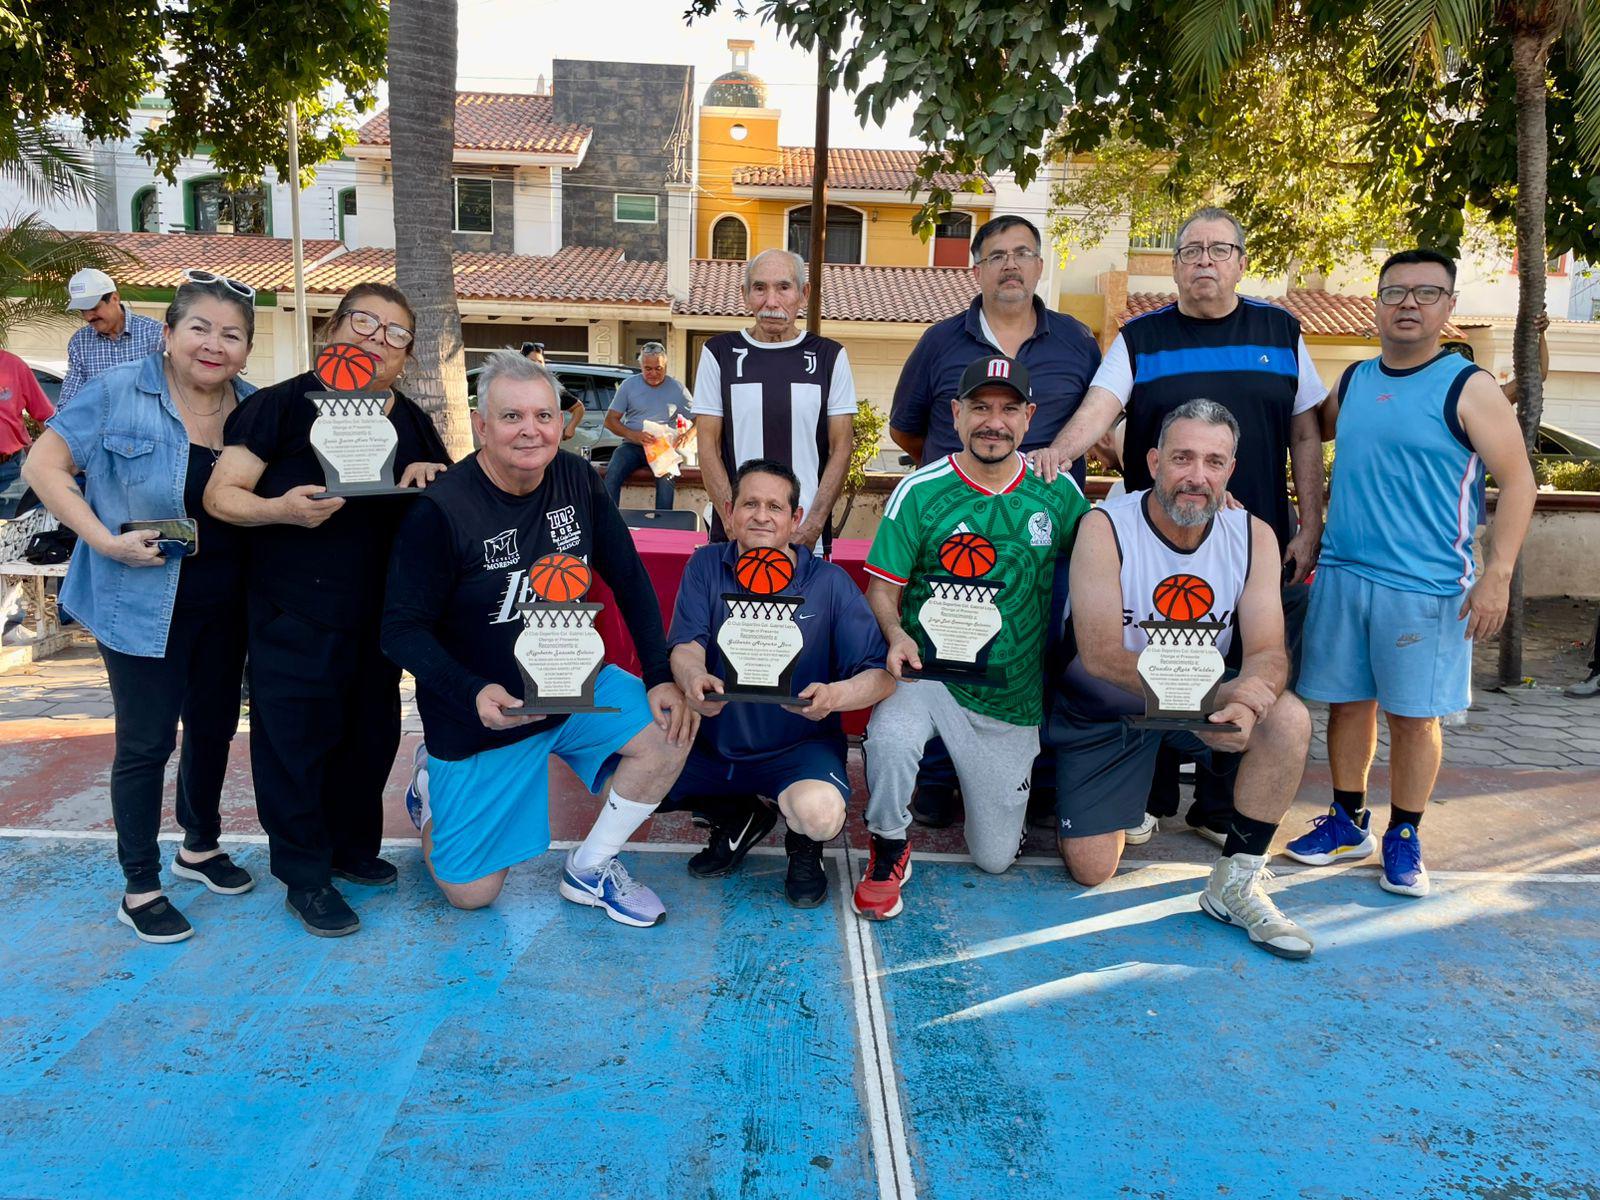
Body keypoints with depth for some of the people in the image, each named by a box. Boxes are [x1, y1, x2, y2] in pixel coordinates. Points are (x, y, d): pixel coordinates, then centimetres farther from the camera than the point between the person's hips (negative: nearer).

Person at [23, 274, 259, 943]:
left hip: (226, 604, 5)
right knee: (146, 741, 4)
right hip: (143, 604, -5)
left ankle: (200, 846, 40)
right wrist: (105, 540, -19)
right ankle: (139, 889, 19)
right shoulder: (119, 393, -12)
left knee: (215, 726, 18)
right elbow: (44, 467, -10)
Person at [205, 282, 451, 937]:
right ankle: (306, 877, 18)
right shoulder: (284, 404, -7)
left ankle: (353, 846, 36)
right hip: (294, 619, -5)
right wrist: (280, 508, -28)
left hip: (379, 616, 6)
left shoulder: (411, 421, 9)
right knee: (296, 741, 2)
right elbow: (221, 493, -8)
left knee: (372, 735, 15)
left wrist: (430, 477, -6)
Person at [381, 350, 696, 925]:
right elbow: (402, 629, -17)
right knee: (471, 891, 3)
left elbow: (630, 581, 1)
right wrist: (473, 694, -33)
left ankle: (588, 870, 4)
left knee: (670, 728, -21)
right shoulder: (441, 511, -20)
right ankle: (432, 792, 38)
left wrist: (663, 676, -8)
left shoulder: (577, 481, -6)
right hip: (480, 711, -4)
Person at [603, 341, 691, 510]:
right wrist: (632, 435, -15)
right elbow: (610, 420, 5)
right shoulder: (629, 385, 8)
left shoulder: (677, 389, 8)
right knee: (613, 472, -29)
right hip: (632, 446, 1)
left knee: (666, 476, -35)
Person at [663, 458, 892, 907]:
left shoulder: (830, 582, -8)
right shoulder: (706, 566, -1)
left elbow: (881, 673, -12)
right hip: (713, 739, 4)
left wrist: (836, 694, -35)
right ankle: (739, 816, 15)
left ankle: (804, 845, 9)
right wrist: (693, 678, -38)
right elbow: (685, 646, -13)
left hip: (800, 744, -3)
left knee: (818, 812, -35)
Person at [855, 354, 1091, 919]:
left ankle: (987, 786, 43)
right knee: (890, 738, -38)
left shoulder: (1057, 491, 0)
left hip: (1014, 698, 3)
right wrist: (897, 634, -27)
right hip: (929, 672, -2)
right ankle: (889, 851, -8)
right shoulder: (919, 492, -7)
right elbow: (882, 586, -6)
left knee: (996, 857, 9)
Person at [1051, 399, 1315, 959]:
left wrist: (1248, 700, -41)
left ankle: (1236, 884, -10)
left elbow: (1268, 651, -16)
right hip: (1103, 708, -3)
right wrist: (1211, 695, -38)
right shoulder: (1106, 528, -22)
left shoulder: (1253, 536, -10)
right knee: (1090, 870, -7)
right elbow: (1100, 654, -28)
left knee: (1288, 719, -27)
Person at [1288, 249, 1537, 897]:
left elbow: (1517, 478, -6)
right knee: (1347, 702, 10)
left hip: (1426, 584, -4)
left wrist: (1496, 574, -14)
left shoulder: (1467, 387, -4)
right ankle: (1349, 822, 25)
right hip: (1341, 573, 4)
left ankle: (1404, 838, 18)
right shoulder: (1352, 382, 10)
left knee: (1412, 715, 2)